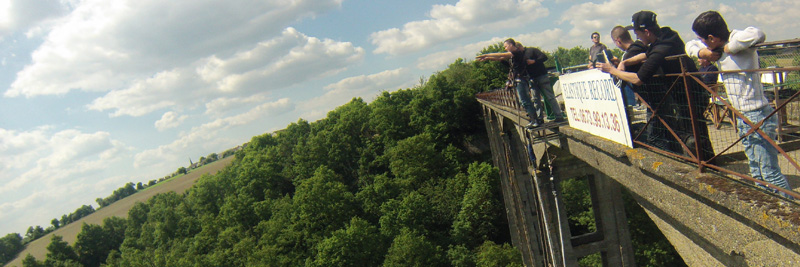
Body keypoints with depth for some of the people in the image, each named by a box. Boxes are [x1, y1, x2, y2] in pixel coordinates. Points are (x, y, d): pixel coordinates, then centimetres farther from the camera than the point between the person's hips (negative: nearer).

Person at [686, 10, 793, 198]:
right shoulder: (718, 49, 8)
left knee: (770, 173, -5)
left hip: (758, 117, -9)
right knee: (757, 174, 15)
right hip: (742, 119, 9)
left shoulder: (737, 40, -16)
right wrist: (701, 52, 0)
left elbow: (757, 35, -39)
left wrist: (730, 47, -23)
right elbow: (690, 45, 21)